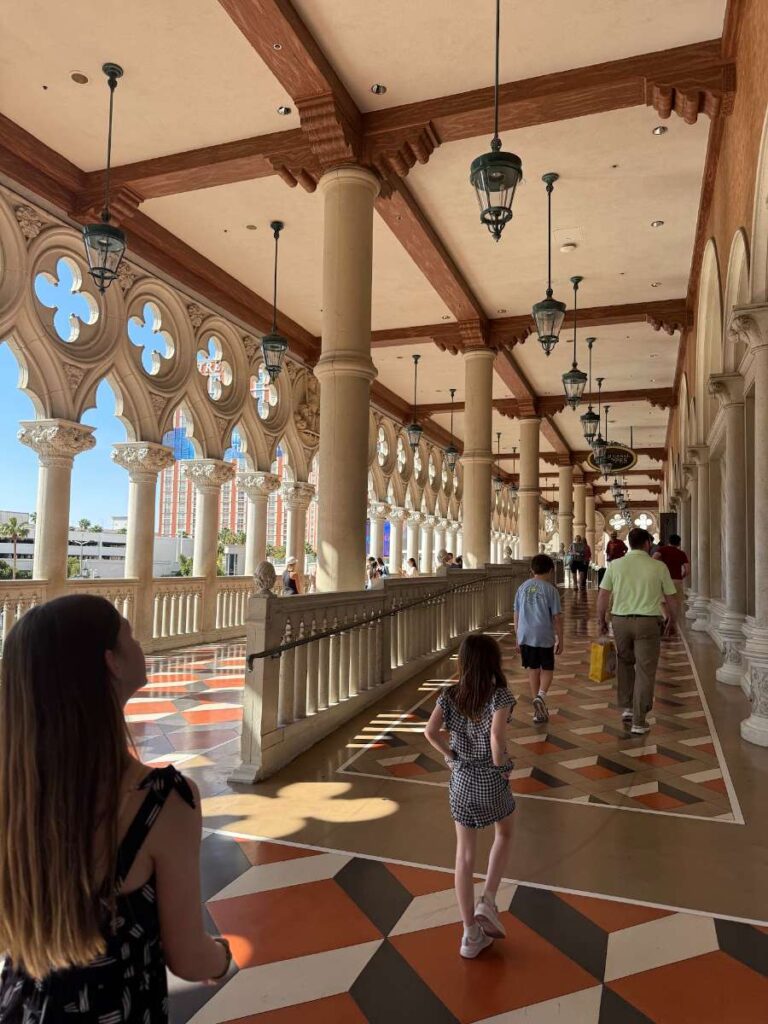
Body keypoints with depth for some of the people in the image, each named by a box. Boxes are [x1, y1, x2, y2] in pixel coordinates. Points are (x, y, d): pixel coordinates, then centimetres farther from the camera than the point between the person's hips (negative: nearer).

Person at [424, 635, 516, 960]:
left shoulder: (450, 696, -5)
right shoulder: (499, 696, -15)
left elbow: (430, 731, -15)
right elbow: (496, 735, -29)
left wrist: (450, 756, -2)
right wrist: (500, 765, -12)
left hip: (461, 781, 3)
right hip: (491, 780, -2)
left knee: (465, 855, 13)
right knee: (504, 834, 28)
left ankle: (471, 935, 21)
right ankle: (487, 901, 17)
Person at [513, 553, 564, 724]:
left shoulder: (522, 587, 6)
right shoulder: (551, 589, -6)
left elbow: (516, 615, 9)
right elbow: (557, 617, -6)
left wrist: (518, 637, 18)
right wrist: (560, 640, 2)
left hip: (526, 636, 3)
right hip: (544, 636, -3)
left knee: (533, 669, 14)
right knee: (547, 668, 13)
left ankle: (539, 710, 19)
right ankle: (541, 696, -12)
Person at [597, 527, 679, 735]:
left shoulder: (615, 565, 1)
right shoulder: (659, 567, -2)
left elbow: (603, 596, 2)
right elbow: (671, 598, 4)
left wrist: (601, 620, 14)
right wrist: (673, 620, 21)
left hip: (620, 620, 2)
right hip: (648, 622, -2)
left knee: (625, 663, 23)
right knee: (645, 671, 5)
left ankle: (627, 708, 24)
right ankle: (639, 722, 8)